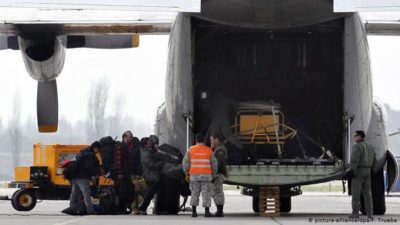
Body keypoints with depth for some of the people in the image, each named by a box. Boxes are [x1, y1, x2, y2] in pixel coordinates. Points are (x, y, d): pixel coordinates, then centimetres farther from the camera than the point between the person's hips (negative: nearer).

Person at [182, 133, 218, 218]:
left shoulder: (191, 150, 0)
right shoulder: (208, 150, -1)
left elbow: (185, 163, 1)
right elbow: (214, 164, 2)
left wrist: (187, 172, 17)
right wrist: (213, 175, 16)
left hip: (194, 175, 1)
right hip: (206, 175, -1)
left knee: (195, 193, 9)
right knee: (206, 193, 0)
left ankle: (194, 212, 6)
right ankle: (207, 212, -5)